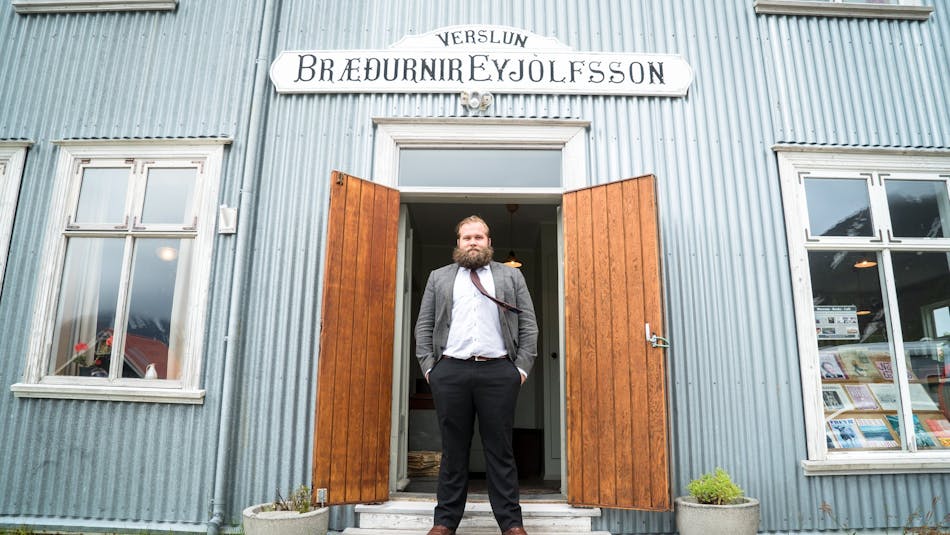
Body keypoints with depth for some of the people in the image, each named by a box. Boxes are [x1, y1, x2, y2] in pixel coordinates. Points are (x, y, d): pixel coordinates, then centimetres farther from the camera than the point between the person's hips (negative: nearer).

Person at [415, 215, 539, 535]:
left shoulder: (512, 276, 13)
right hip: (449, 372, 1)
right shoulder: (438, 278, 16)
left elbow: (529, 325, 8)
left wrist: (522, 367, -1)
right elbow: (424, 326, 11)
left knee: (500, 450, 3)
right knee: (453, 450, 7)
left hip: (498, 372, -1)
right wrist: (428, 366, 1)